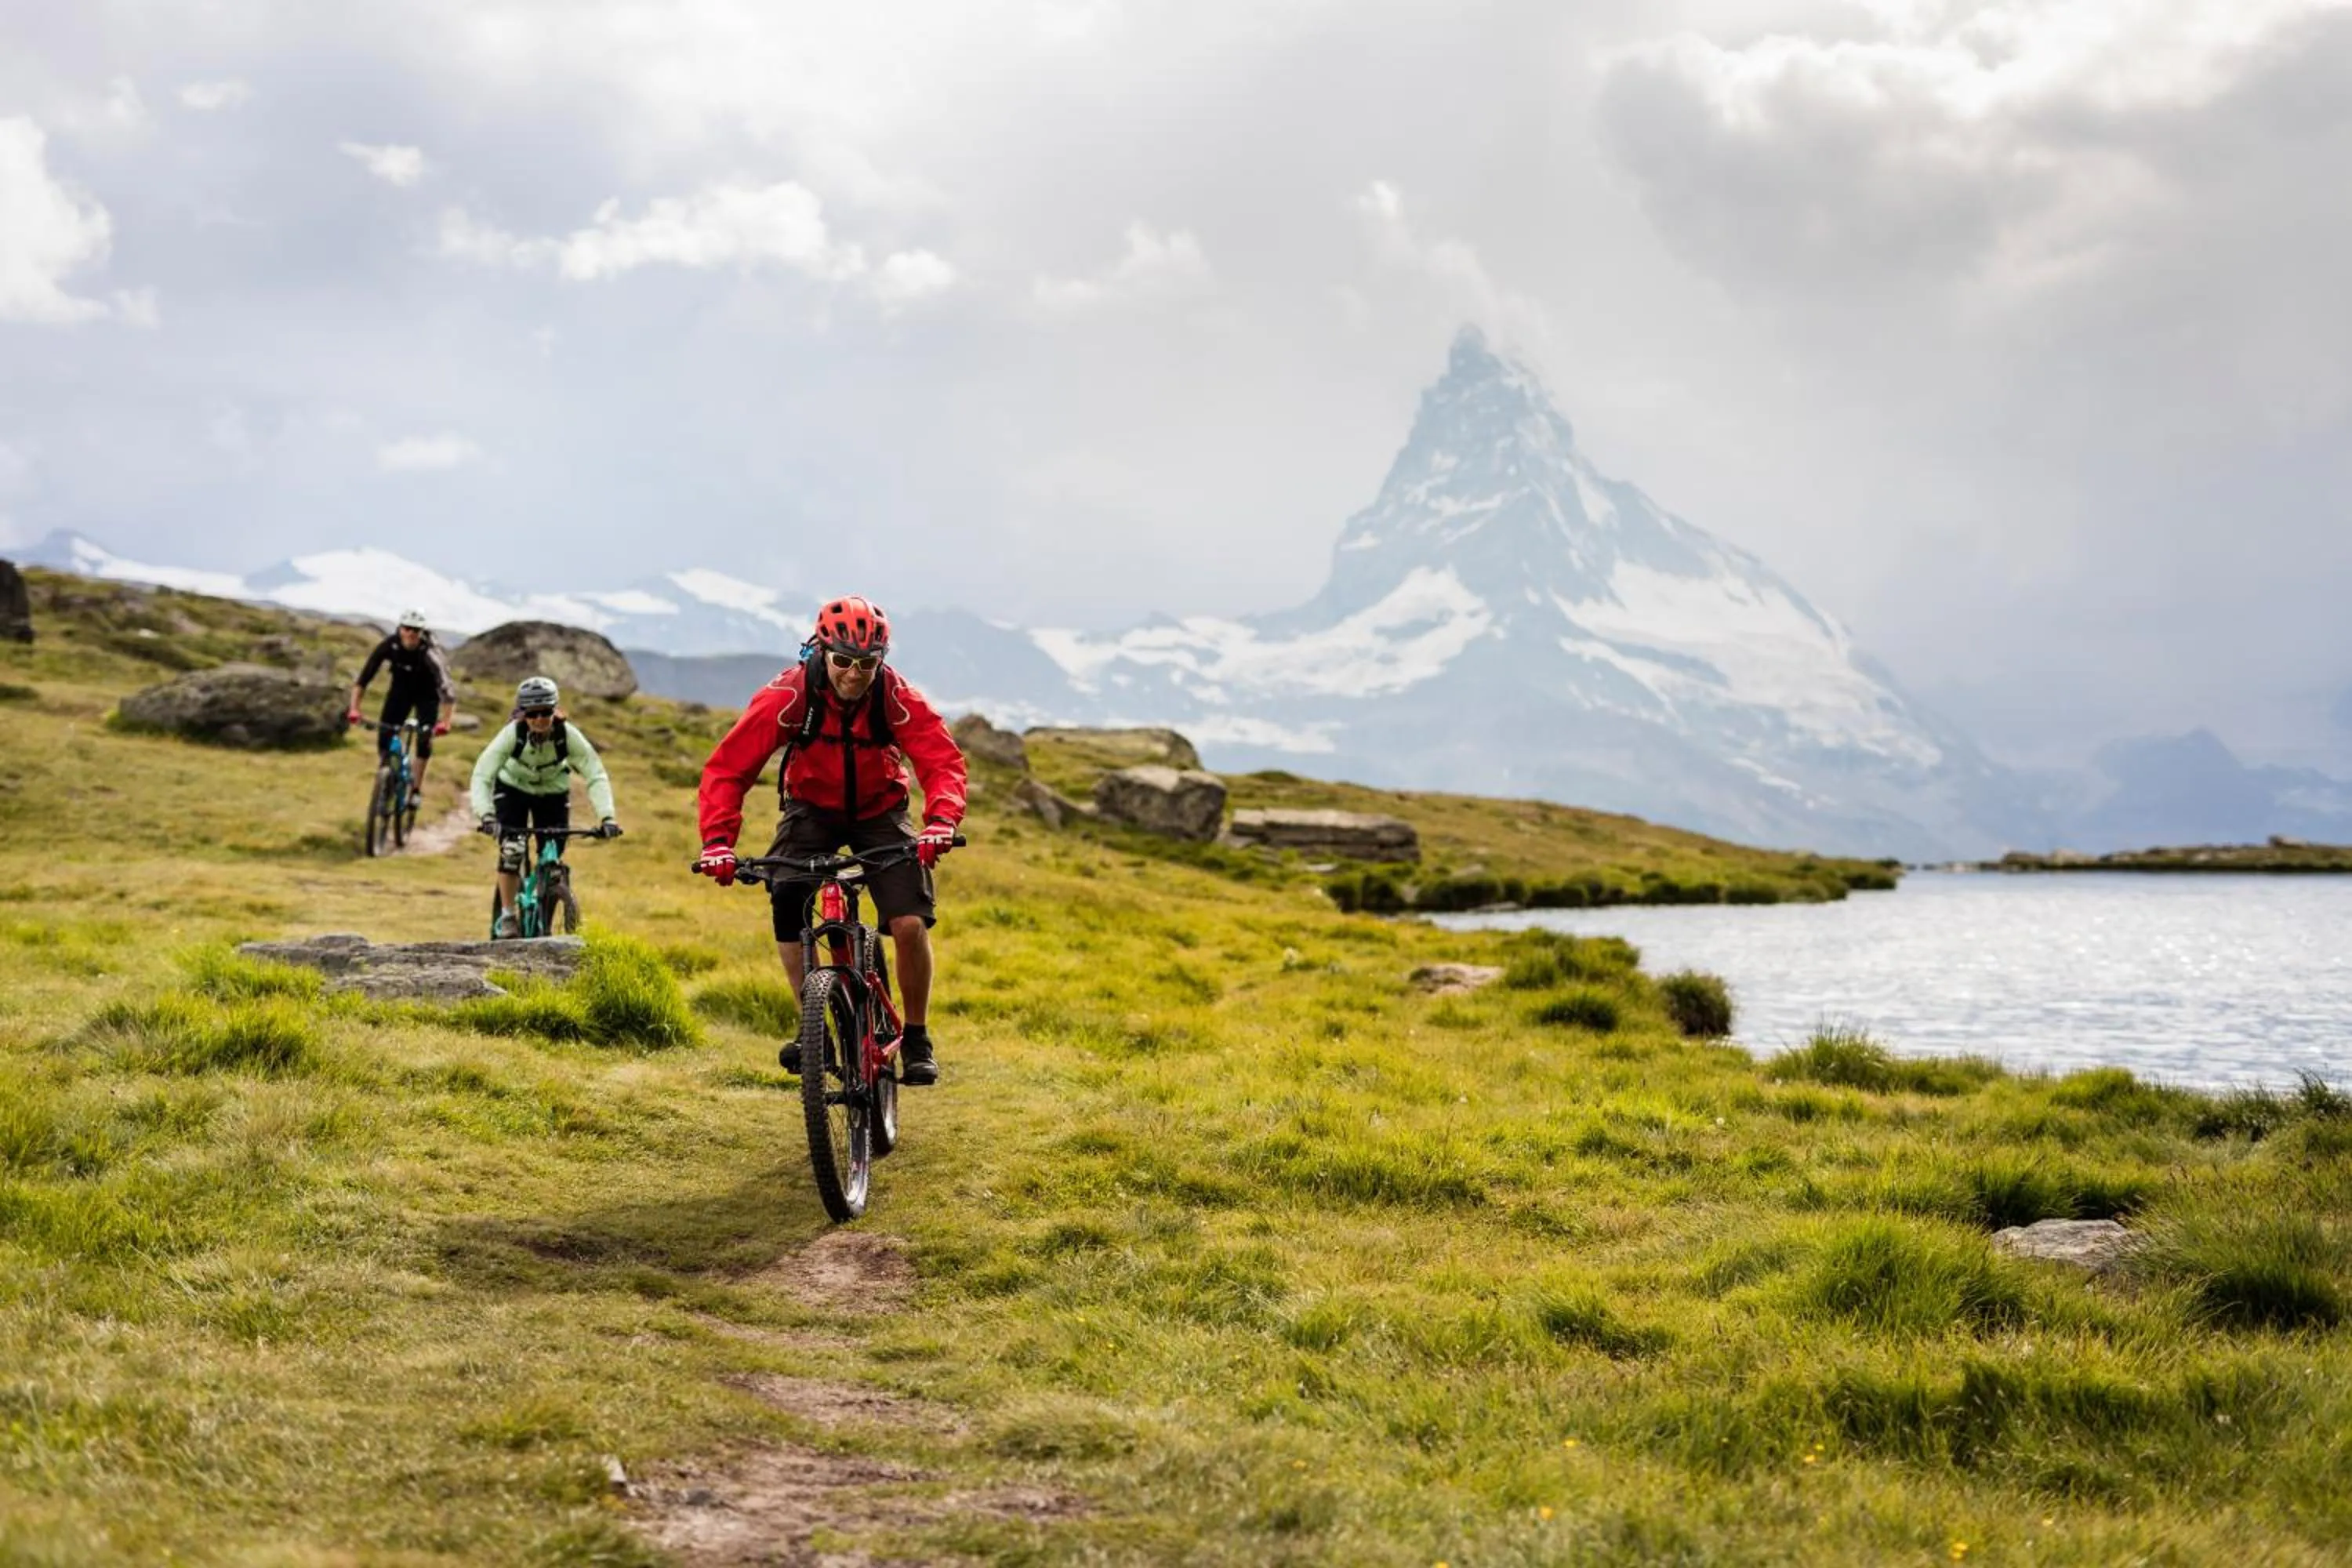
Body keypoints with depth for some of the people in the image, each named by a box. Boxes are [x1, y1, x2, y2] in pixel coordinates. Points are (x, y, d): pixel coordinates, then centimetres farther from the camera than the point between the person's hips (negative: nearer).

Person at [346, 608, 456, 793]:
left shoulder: (430, 652, -35)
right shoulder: (389, 645, -27)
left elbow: (447, 689, -43)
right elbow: (364, 678, -25)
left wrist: (444, 722, -55)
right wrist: (353, 708, -36)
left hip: (427, 694, -2)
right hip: (401, 689, 2)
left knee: (424, 738, -13)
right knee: (384, 735, -10)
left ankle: (417, 787, 4)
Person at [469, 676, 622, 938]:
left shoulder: (568, 735, -31)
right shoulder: (512, 734, -33)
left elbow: (596, 775, -34)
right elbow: (482, 775, -38)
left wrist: (606, 817, -47)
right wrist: (486, 815, -53)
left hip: (553, 792, 1)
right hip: (512, 788, -1)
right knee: (511, 851, -19)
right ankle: (507, 916, -4)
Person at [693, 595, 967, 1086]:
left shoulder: (899, 700, -25)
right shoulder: (787, 697, -26)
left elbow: (943, 761, -32)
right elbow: (727, 768, -28)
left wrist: (941, 820, -52)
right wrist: (718, 839, -42)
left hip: (879, 813, 0)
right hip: (812, 809, 0)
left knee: (911, 923, -17)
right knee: (787, 909, -23)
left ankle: (917, 1039, 4)